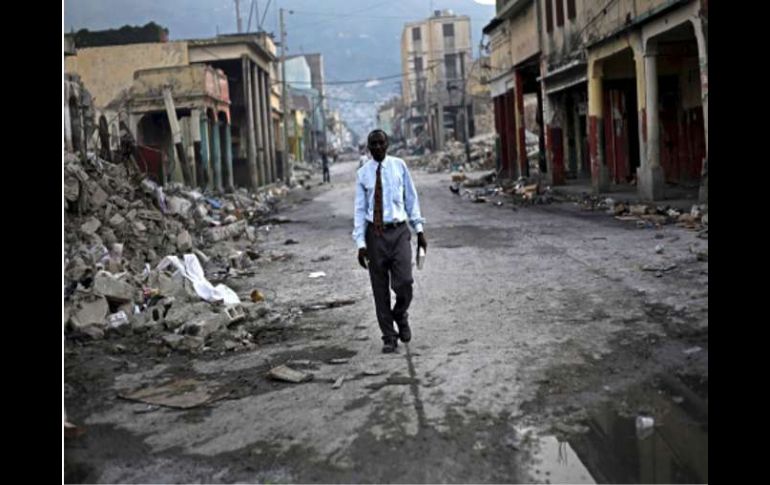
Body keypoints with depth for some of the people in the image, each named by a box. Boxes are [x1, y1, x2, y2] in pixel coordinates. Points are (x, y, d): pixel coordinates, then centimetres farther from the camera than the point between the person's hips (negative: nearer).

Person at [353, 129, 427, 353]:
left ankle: (401, 316, 19)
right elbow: (360, 209, 1)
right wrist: (360, 243, -5)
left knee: (404, 282, -13)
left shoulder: (399, 165, 2)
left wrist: (419, 229, 4)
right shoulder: (363, 173, 2)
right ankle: (389, 337, 19)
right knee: (380, 290, 5)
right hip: (375, 234, 1)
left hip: (399, 231, 0)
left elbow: (411, 198, 7)